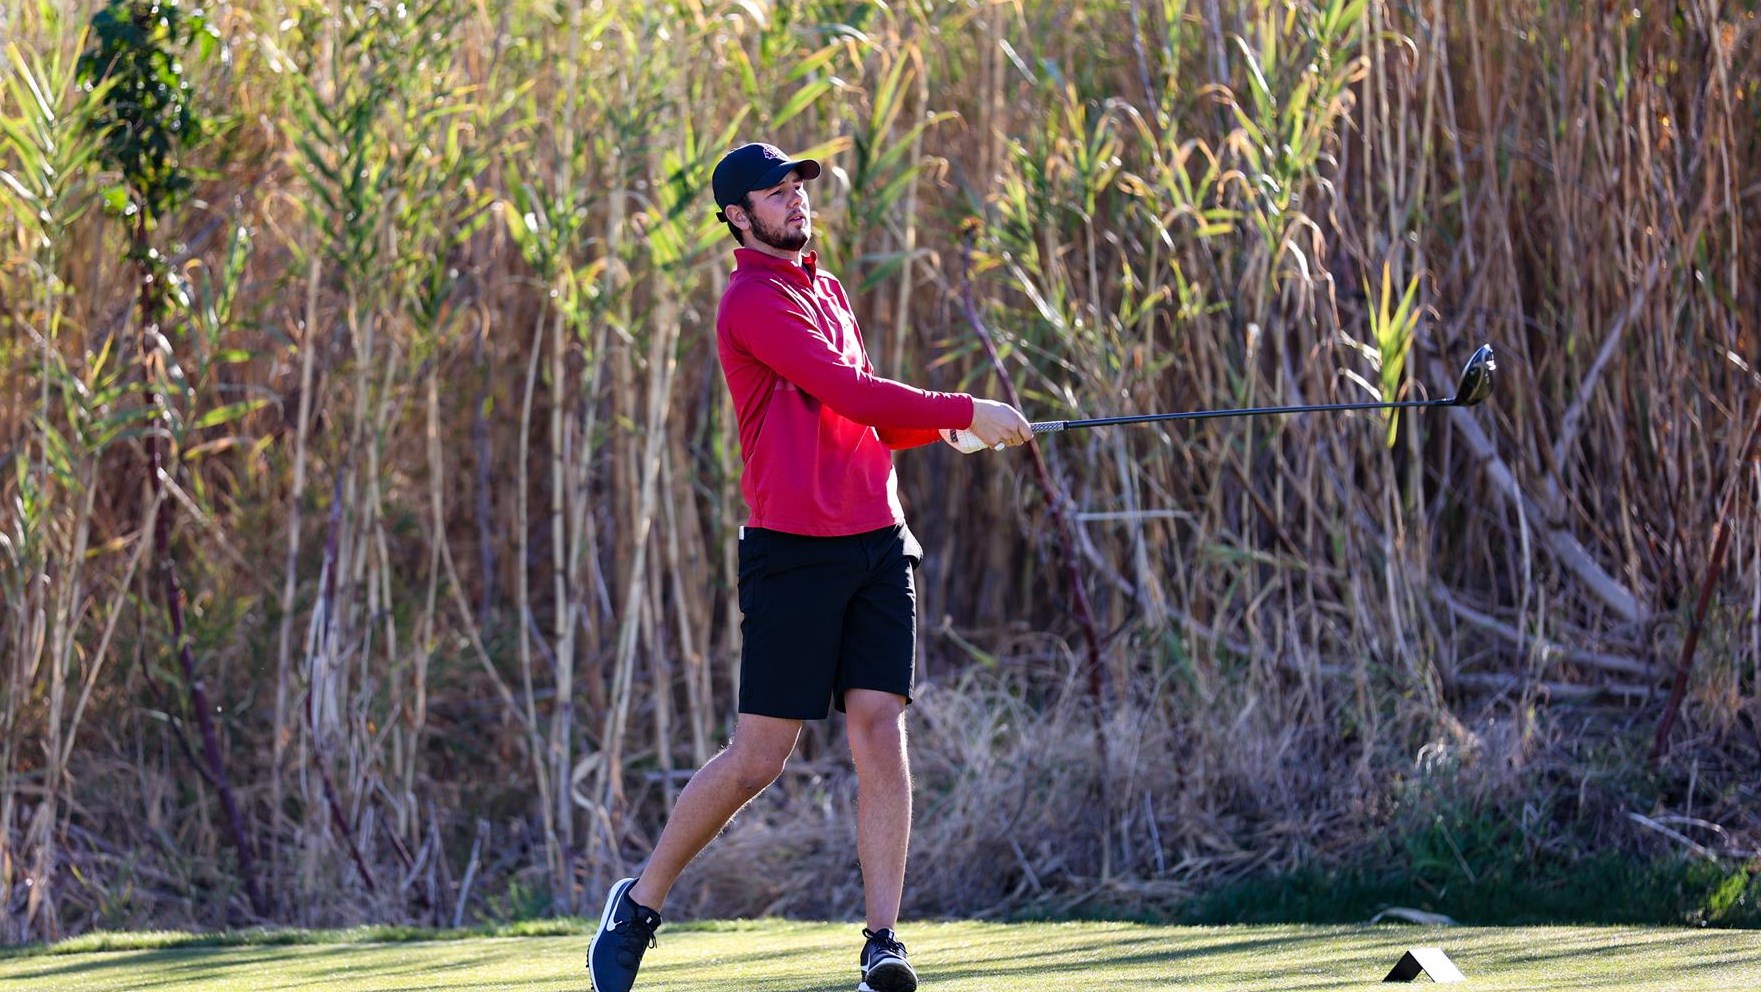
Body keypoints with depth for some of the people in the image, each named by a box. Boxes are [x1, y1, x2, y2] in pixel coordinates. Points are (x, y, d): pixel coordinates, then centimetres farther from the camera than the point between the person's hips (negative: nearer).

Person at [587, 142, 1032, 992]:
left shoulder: (826, 291, 20)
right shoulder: (753, 301, -7)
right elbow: (848, 394, -16)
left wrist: (945, 427, 7)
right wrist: (965, 411, -11)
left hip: (877, 539, 7)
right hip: (794, 550, -7)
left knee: (881, 731, -5)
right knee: (759, 756, -3)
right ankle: (640, 904, 15)